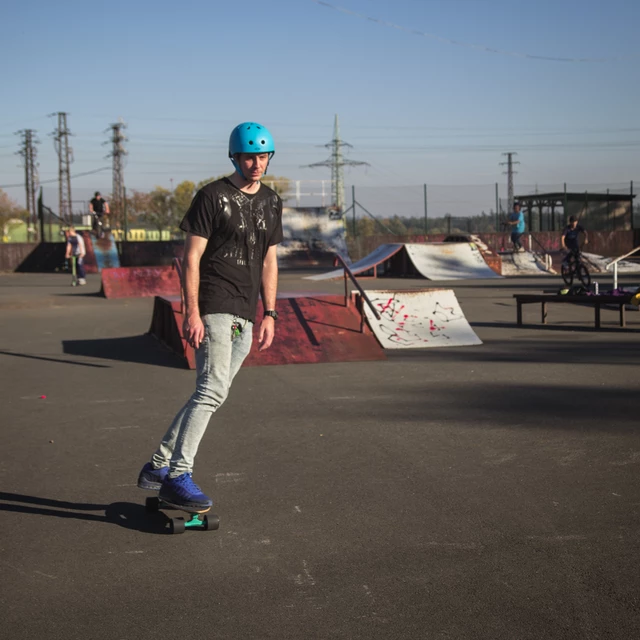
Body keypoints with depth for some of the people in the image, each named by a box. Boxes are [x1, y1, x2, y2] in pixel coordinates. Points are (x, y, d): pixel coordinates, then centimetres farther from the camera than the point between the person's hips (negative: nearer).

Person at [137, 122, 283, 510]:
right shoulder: (213, 196, -5)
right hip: (214, 310, -7)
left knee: (212, 394, 9)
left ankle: (158, 467, 20)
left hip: (245, 317, 7)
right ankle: (178, 477, -12)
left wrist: (270, 314, 12)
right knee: (212, 391, -17)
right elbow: (192, 258, -7)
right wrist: (192, 312, -16)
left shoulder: (272, 203, 16)